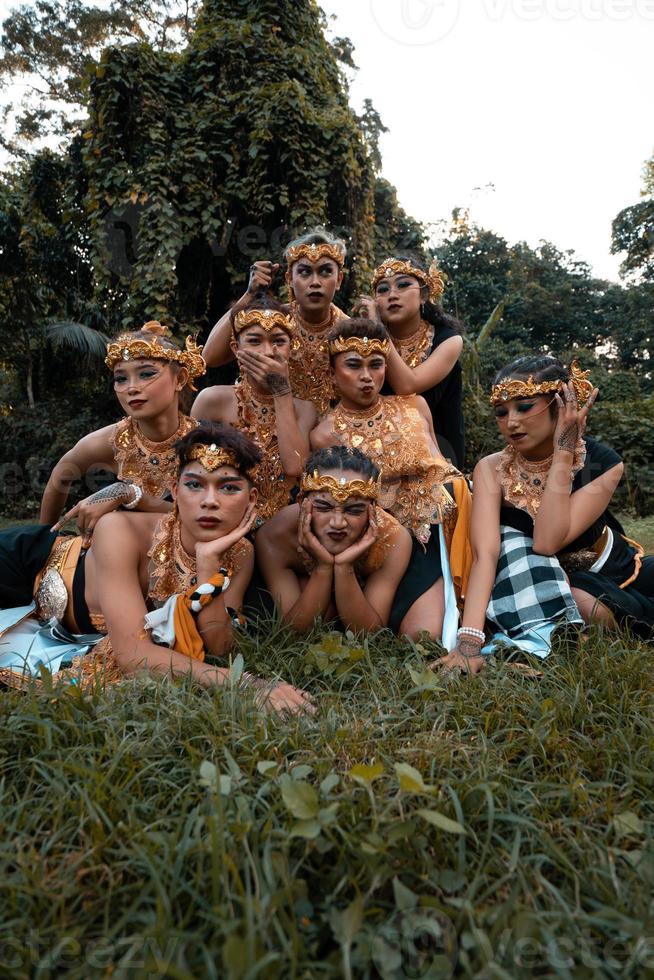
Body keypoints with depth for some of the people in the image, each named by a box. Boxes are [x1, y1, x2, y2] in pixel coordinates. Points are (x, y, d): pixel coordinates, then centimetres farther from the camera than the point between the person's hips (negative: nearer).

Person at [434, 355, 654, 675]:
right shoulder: (492, 470, -18)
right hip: (536, 584, -2)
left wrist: (563, 452, -32)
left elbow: (547, 543, -31)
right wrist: (469, 640, -43)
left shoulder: (602, 463, -19)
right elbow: (485, 553, -31)